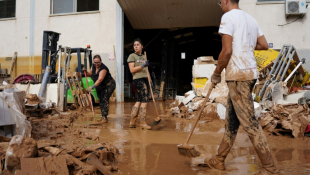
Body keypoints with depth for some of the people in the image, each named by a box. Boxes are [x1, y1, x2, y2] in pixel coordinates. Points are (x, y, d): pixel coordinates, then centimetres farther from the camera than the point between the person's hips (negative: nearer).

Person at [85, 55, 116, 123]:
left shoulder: (103, 69, -28)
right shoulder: (93, 66, -3)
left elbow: (100, 79, -39)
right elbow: (90, 74, 11)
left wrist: (92, 87, -46)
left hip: (108, 85, -8)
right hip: (99, 87, 8)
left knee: (104, 100, -16)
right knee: (100, 101, 8)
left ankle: (105, 117, -15)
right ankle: (102, 116, 17)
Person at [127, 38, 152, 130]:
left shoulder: (143, 57, 20)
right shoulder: (132, 56, -1)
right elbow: (132, 70, -10)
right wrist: (142, 66, -19)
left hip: (144, 80, 7)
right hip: (138, 80, -7)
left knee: (139, 101, 8)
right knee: (144, 100, -9)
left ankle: (132, 121, 14)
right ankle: (143, 122, -1)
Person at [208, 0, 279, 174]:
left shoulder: (228, 17, -8)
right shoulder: (251, 18, 16)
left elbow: (227, 51, -16)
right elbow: (264, 45, 16)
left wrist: (216, 74, -5)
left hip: (238, 74, -9)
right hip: (250, 72, 9)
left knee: (249, 122, -3)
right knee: (232, 120, 13)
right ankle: (219, 160, 23)